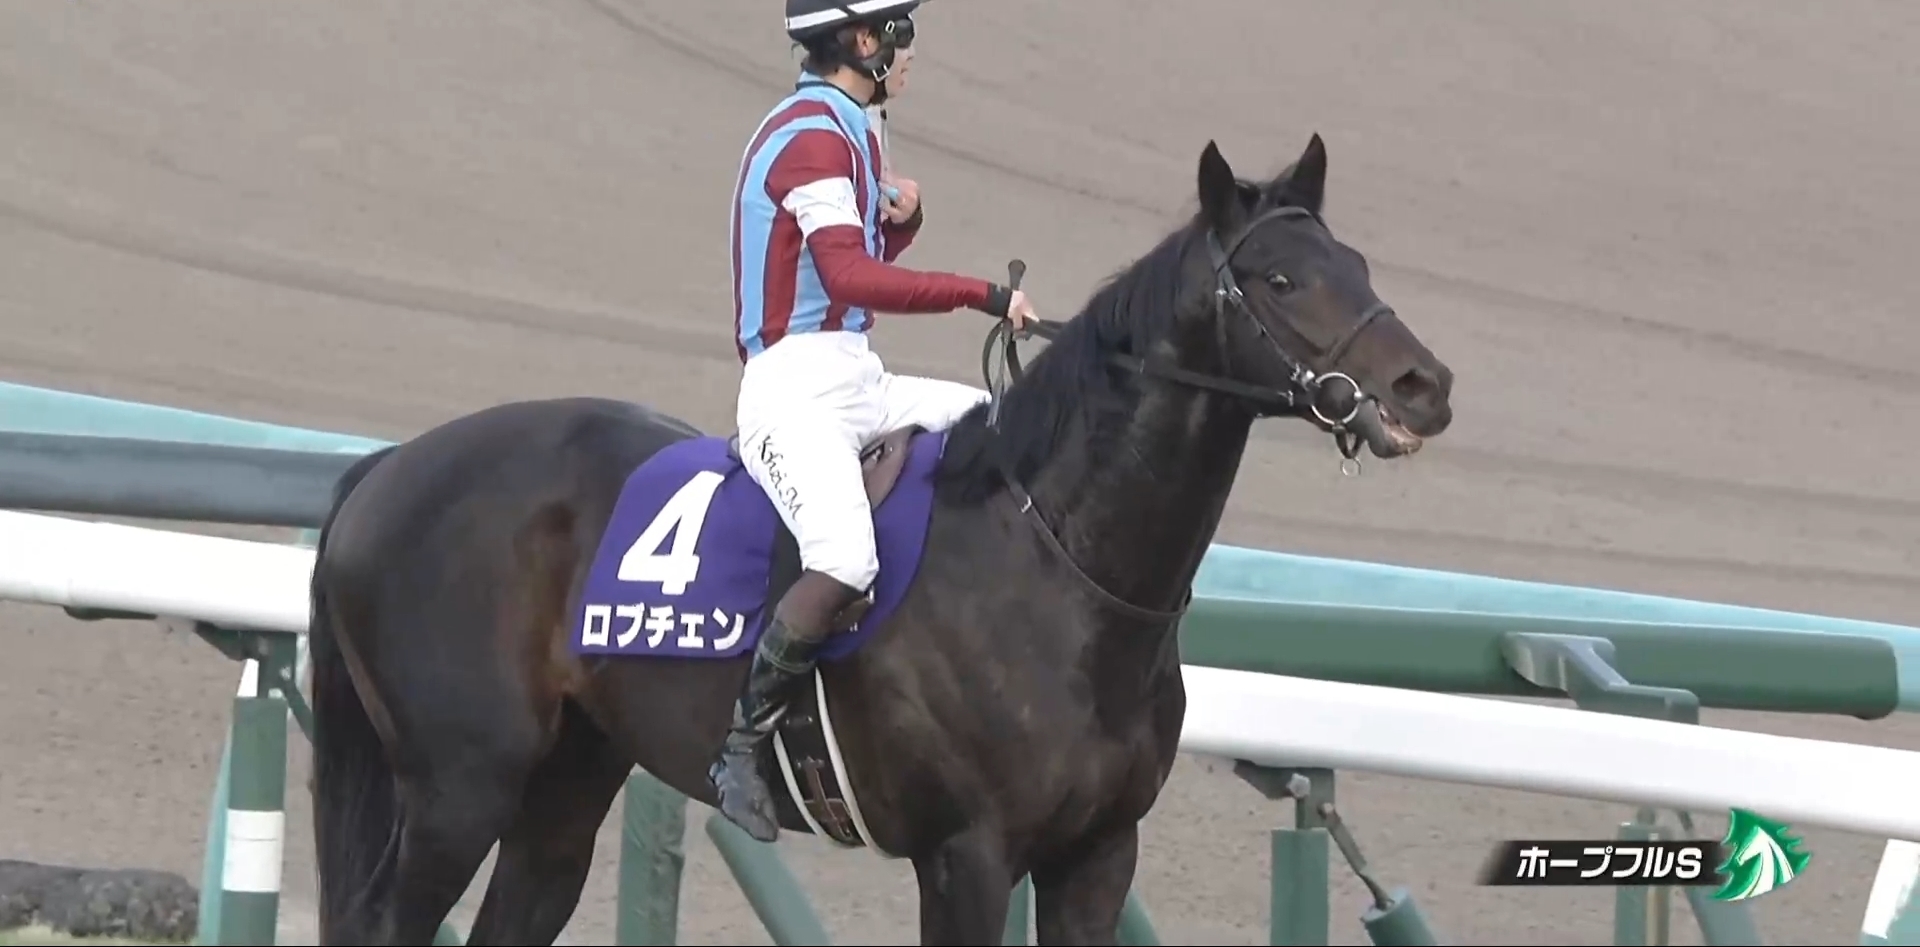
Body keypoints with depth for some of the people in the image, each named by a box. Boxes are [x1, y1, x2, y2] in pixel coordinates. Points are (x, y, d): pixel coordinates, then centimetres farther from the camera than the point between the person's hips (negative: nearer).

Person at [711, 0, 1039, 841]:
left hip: (855, 382, 10)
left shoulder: (845, 131, 18)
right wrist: (982, 294, -25)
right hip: (795, 390, -10)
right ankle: (740, 739, -19)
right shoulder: (813, 137, -13)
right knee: (846, 561, -30)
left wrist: (901, 214, 6)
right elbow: (852, 276, -25)